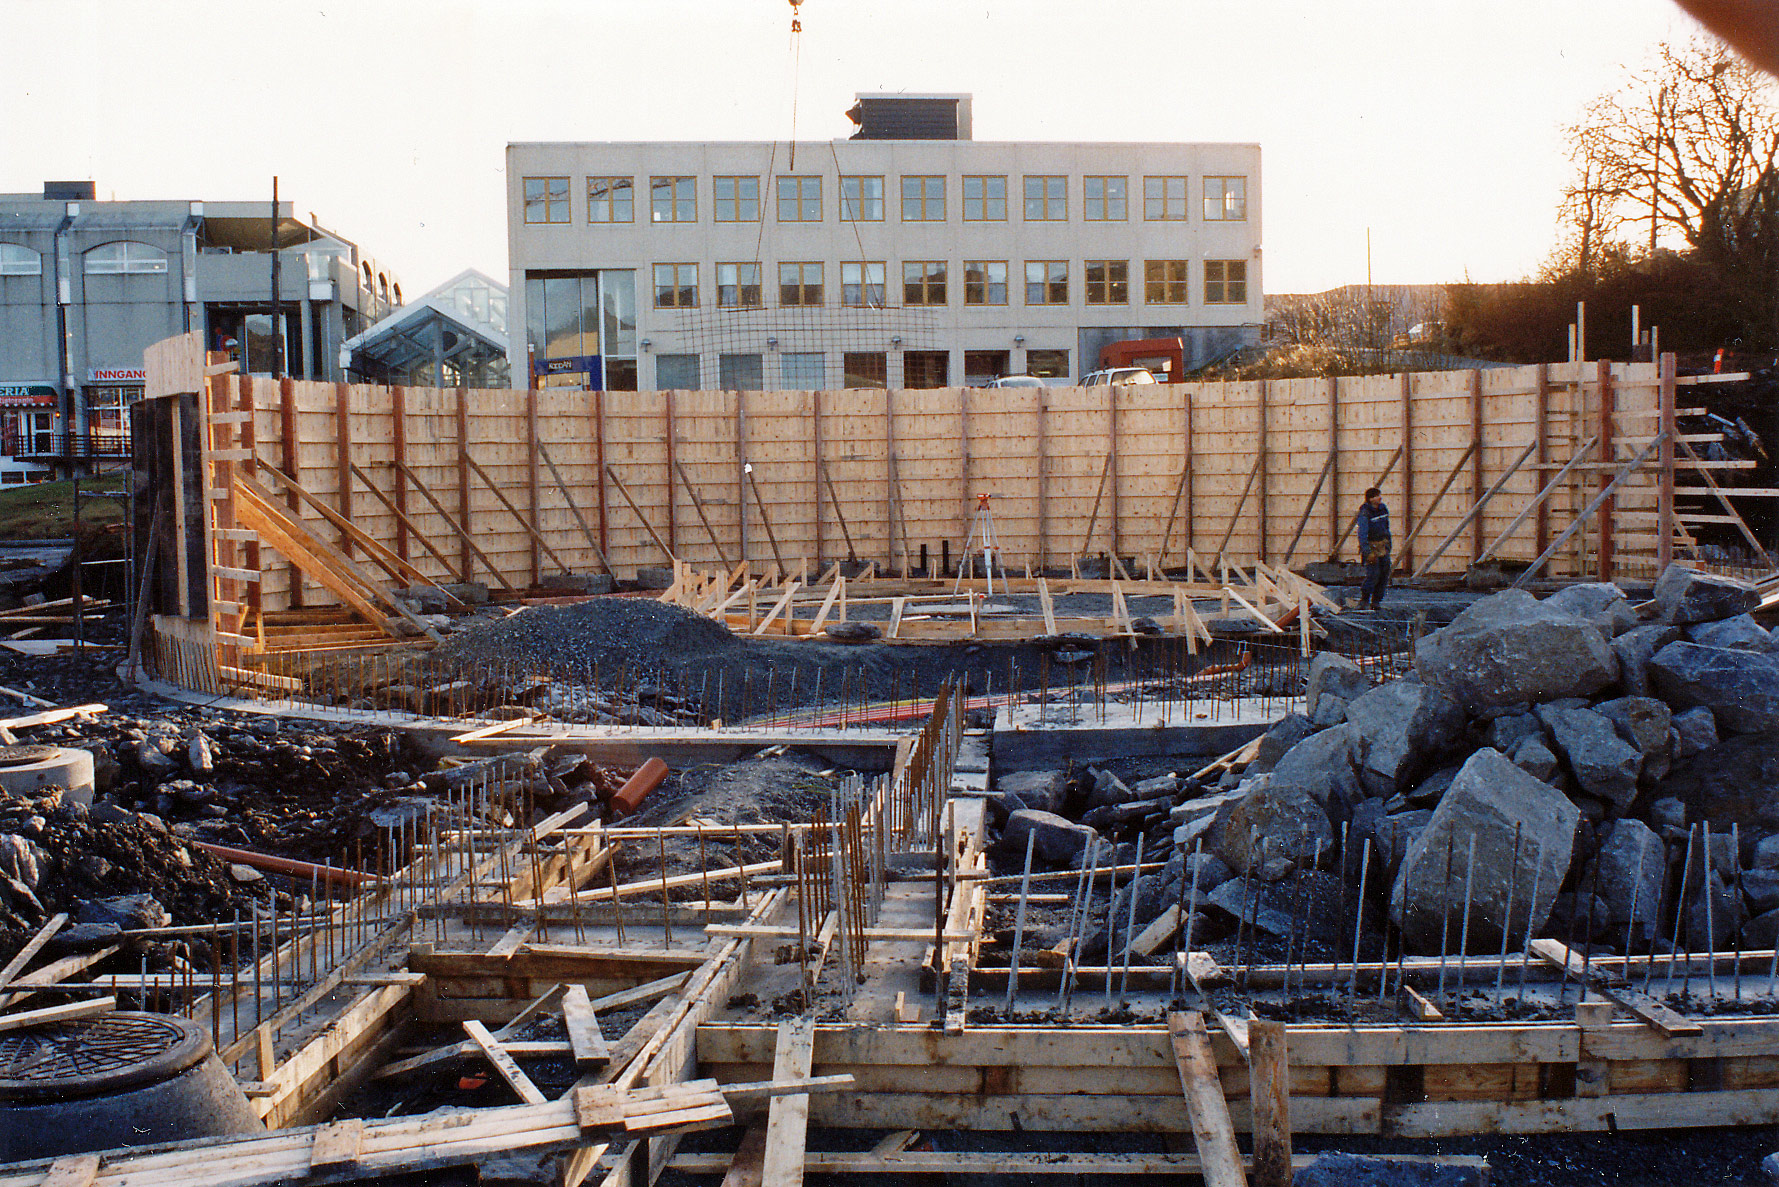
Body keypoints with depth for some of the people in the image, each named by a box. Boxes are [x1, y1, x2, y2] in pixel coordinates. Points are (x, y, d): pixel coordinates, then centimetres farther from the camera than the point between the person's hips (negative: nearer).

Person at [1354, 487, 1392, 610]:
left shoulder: (1383, 509, 6)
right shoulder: (1364, 513, -17)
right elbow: (1362, 534, -23)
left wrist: (1388, 543, 23)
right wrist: (1368, 552, -29)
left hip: (1382, 545, 7)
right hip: (1370, 546, -7)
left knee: (1385, 573, 2)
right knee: (1373, 574, -16)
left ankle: (1376, 602, 10)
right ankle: (1364, 601, 1)